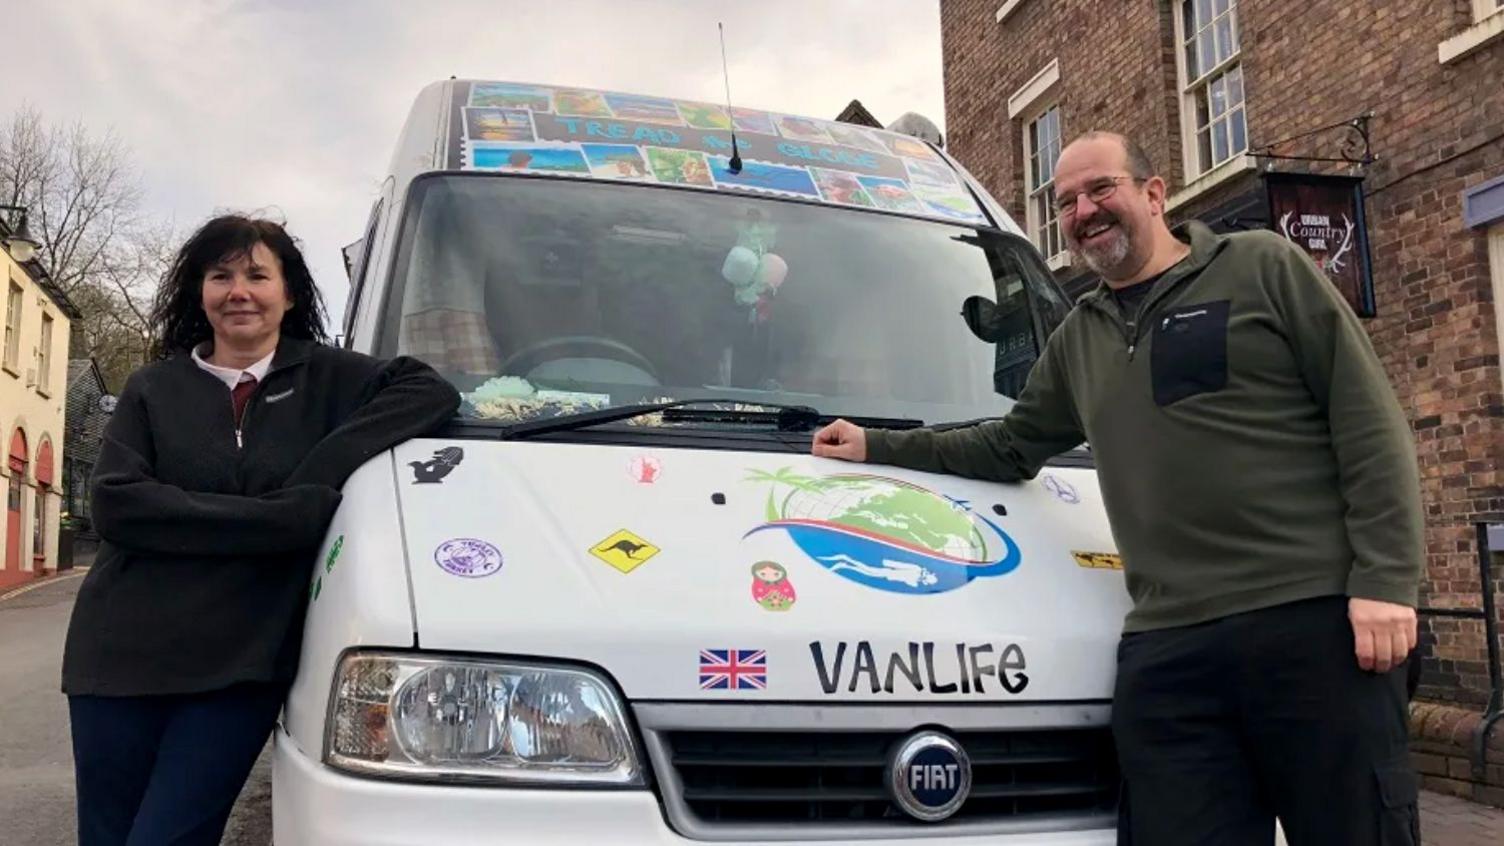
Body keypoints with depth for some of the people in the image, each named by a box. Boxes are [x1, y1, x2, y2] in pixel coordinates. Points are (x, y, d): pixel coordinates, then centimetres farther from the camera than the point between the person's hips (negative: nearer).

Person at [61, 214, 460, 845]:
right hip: (121, 655, 2)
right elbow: (115, 505, -6)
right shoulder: (153, 388, 8)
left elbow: (432, 392, -7)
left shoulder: (329, 378, 6)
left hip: (241, 667, -2)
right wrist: (286, 515, -16)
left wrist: (322, 472, -18)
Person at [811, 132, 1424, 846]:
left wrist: (1385, 580, -10)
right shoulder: (1078, 339, 22)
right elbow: (1009, 449, 32)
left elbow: (1370, 424, 0)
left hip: (1315, 619, -4)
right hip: (1165, 649, 4)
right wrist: (877, 448, 28)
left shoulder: (1263, 268, 6)